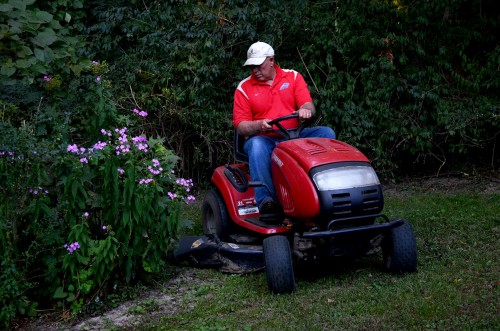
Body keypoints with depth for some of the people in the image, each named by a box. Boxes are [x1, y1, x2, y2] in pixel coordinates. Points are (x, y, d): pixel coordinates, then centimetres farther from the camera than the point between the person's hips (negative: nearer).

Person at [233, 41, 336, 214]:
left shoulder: (293, 77, 9)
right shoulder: (244, 88, 4)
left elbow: (308, 106, -2)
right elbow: (241, 125, -2)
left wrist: (305, 109, -28)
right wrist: (259, 125, -24)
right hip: (262, 139, -2)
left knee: (326, 133, -20)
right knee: (257, 145, -38)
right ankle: (265, 199, -42)